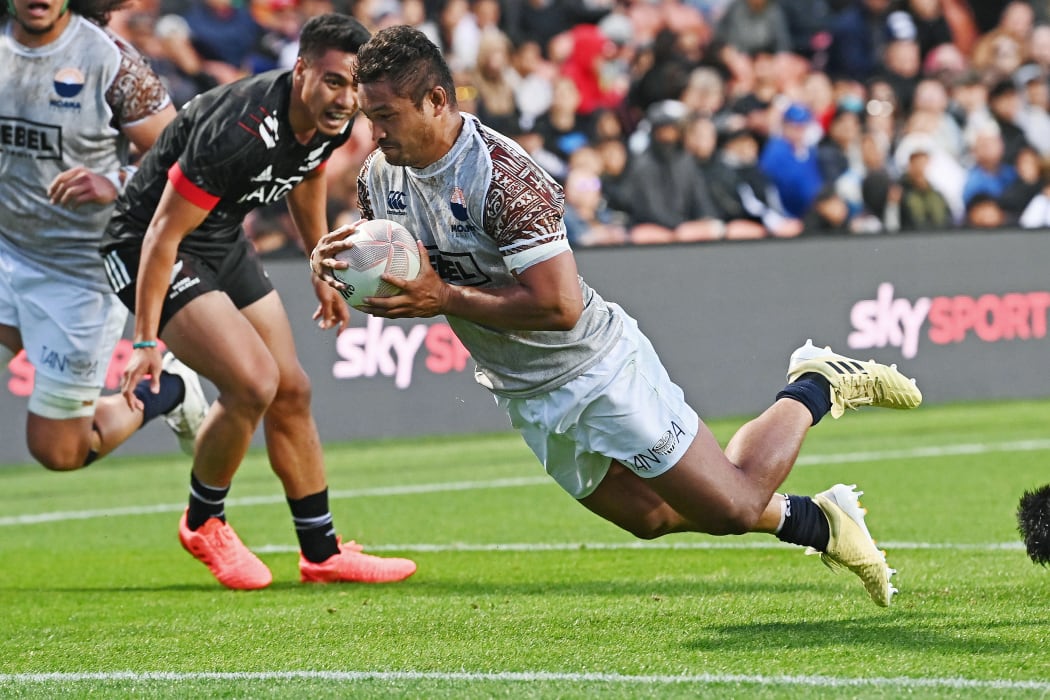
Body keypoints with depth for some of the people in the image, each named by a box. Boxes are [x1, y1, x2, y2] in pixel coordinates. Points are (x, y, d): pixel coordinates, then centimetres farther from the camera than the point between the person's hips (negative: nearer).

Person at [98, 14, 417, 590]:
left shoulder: (333, 121, -9)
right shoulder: (237, 130, -35)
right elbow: (164, 232, -28)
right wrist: (146, 341, -25)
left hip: (225, 242, 9)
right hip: (147, 245, -9)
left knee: (291, 392, 8)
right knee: (252, 383, -20)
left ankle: (322, 554, 19)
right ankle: (203, 523, 5)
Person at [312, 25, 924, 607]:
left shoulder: (501, 175, -30)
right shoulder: (381, 174, -5)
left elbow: (559, 305, -34)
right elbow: (397, 287, 7)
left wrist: (444, 297, -32)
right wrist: (334, 261, -16)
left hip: (594, 364, -8)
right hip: (528, 397, 8)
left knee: (736, 508, -1)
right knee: (650, 517, 18)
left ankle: (817, 389, 23)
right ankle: (816, 521, 36)